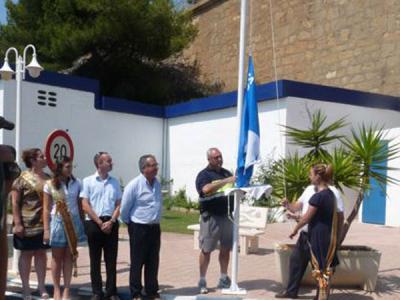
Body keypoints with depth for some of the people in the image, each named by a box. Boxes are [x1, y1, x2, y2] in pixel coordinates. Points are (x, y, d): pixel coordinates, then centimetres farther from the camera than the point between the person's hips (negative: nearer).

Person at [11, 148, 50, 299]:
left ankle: (41, 286, 20)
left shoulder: (48, 178, 9)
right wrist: (17, 223, -14)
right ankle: (25, 287, 15)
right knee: (27, 253, 5)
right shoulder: (22, 178, -7)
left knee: (41, 253, 11)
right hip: (28, 224, -5)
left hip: (45, 223, 5)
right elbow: (15, 203, -8)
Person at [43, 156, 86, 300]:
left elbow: (80, 205, 6)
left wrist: (82, 223, 3)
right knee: (57, 257, 6)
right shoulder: (50, 184, -4)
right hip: (57, 222, -2)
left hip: (73, 222, 2)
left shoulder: (76, 183, 2)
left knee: (69, 256, 5)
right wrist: (46, 229, -7)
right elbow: (46, 208, -3)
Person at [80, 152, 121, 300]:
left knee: (111, 260, 4)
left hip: (111, 223, 3)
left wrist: (111, 222, -8)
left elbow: (118, 204, 7)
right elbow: (85, 205, -5)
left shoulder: (114, 182, 10)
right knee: (95, 260, 5)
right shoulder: (88, 181, 0)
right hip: (93, 223, -2)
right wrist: (100, 222, -10)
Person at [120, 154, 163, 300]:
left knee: (153, 262, 11)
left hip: (154, 228, 6)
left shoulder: (157, 183, 7)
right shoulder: (134, 185, -14)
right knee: (137, 262, 2)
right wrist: (129, 223, 3)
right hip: (139, 228, -6)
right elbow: (124, 207, -9)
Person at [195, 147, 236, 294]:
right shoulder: (204, 175, -6)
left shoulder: (226, 172, 14)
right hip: (211, 217, -6)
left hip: (227, 215, 6)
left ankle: (224, 279, 23)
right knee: (206, 250, 1)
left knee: (226, 249, 11)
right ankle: (202, 281, 9)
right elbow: (206, 189, -26)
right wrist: (226, 181, -30)